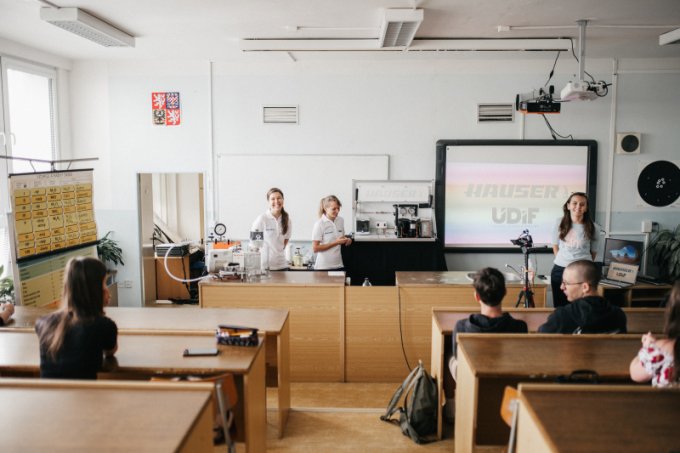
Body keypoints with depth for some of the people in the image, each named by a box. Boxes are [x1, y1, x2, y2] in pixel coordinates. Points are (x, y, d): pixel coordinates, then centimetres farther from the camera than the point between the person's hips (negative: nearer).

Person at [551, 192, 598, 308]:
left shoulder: (591, 227, -4)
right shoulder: (560, 222, 1)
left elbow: (593, 251, 7)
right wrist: (563, 261, 8)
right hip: (560, 270, 2)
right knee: (560, 307, 11)